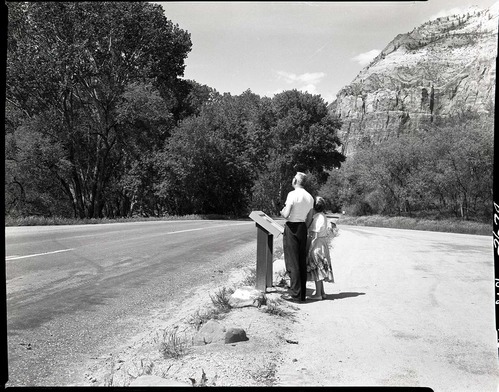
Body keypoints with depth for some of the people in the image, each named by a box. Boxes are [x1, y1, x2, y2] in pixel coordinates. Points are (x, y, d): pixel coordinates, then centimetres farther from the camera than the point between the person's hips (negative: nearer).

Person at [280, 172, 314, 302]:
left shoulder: (292, 194, -12)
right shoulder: (310, 197, 9)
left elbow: (286, 215, -18)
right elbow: (309, 219, 11)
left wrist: (281, 212, 4)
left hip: (291, 227, -7)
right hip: (303, 228, 7)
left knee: (292, 262, -3)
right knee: (302, 261, 10)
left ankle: (295, 293, -2)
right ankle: (302, 293, 15)